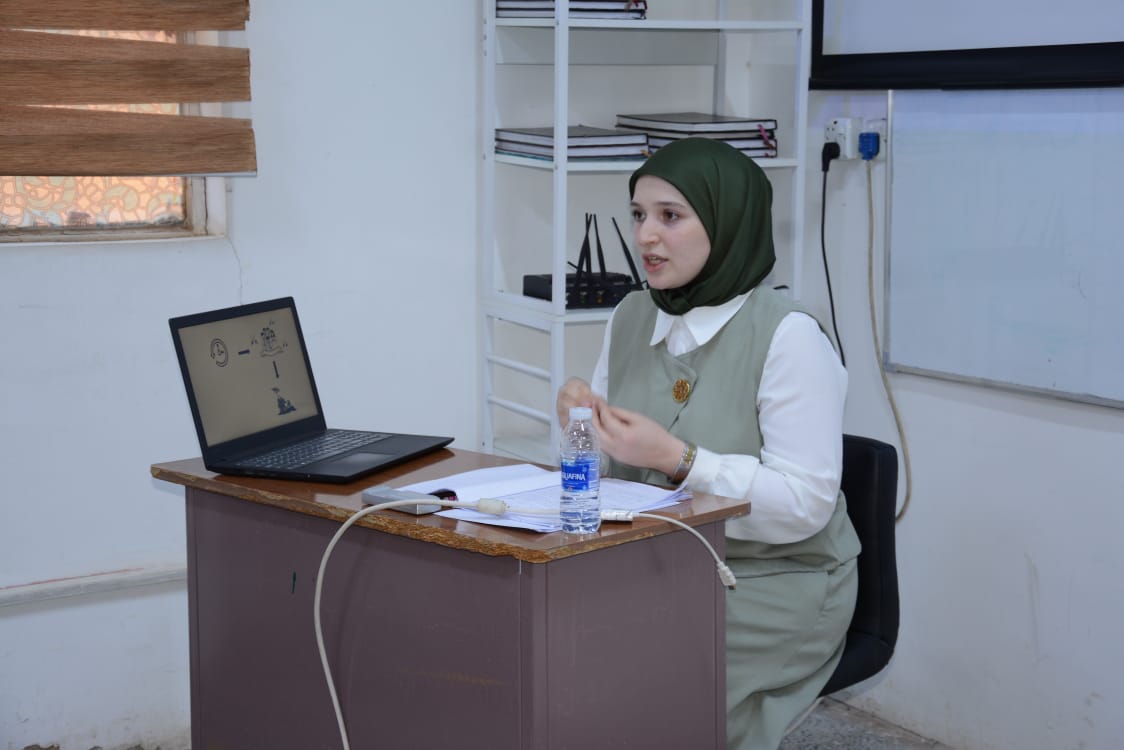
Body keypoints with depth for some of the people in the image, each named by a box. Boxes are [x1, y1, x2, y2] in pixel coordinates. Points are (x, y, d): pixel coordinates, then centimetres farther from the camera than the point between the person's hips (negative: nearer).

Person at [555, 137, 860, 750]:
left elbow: (805, 504, -19)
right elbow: (610, 465, 14)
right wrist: (587, 426, -8)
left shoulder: (789, 336, -15)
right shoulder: (631, 318, 6)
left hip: (771, 583, -6)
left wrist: (678, 458, -26)